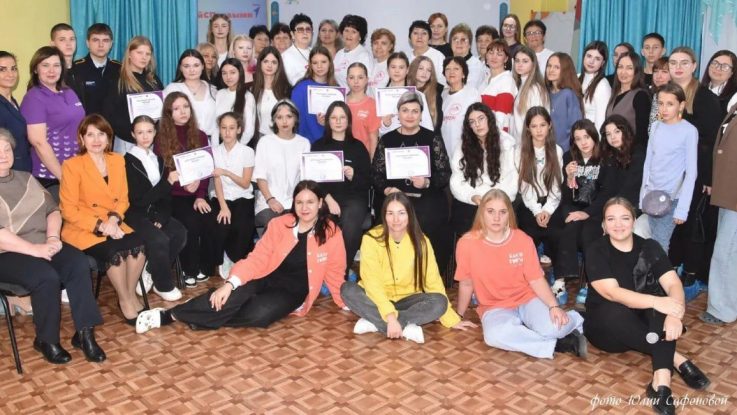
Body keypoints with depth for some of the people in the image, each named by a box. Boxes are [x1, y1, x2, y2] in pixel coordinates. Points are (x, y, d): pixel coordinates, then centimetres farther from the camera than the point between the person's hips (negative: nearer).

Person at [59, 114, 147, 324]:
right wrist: (100, 226, -18)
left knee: (139, 243, -26)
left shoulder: (118, 160, 8)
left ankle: (131, 294, -7)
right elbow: (68, 210, -9)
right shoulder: (72, 165, -7)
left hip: (112, 225, 4)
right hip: (82, 230, -4)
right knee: (114, 250, -32)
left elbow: (123, 199, 10)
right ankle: (124, 300, -10)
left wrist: (114, 219, -11)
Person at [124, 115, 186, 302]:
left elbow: (166, 196, 8)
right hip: (136, 214, -6)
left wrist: (162, 218, -9)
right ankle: (163, 285, -7)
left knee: (180, 233, -18)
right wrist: (168, 182, -23)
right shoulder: (128, 161, -11)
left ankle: (150, 272, 0)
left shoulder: (158, 159, 10)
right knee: (159, 240, -28)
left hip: (156, 212, 6)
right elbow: (139, 200, -18)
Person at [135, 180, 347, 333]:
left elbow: (334, 273, 6)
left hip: (291, 291, -1)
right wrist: (230, 283, -19)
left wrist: (345, 303, 9)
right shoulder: (280, 224, -3)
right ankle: (168, 314, -21)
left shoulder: (332, 234, -7)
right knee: (231, 299, -31)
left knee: (259, 314, -32)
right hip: (266, 278, 1)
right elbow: (256, 259, -6)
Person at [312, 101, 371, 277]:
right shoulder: (319, 145, 14)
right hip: (325, 197, 0)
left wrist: (353, 176, -14)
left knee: (350, 228, -31)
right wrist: (329, 199, -12)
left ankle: (342, 271, -13)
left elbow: (368, 181, 9)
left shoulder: (358, 146, 13)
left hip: (353, 198, 0)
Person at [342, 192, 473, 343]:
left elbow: (433, 281, -7)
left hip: (406, 299, 2)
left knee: (439, 302, -26)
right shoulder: (372, 239, -17)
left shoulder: (420, 241, -9)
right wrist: (389, 315, -37)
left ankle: (375, 323, -27)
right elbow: (372, 282, -24)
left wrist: (452, 319, -10)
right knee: (348, 290, -31)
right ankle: (407, 327, -33)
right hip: (377, 299, -1)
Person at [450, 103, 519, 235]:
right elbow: (456, 183, 4)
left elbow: (511, 180, 0)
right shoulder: (463, 149, 11)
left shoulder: (507, 144, 6)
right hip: (468, 206, 1)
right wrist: (472, 196, -14)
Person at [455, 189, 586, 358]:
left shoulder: (523, 240, -7)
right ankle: (559, 343, -19)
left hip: (527, 299, 1)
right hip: (495, 307, 0)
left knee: (552, 327, -32)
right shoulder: (467, 243, -12)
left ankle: (571, 321, 5)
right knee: (495, 334, -36)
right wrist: (458, 317, 9)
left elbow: (536, 279, -5)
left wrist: (554, 306, -21)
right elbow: (466, 284, 1)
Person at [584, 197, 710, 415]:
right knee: (615, 312, -36)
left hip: (646, 323, 3)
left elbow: (673, 284, -16)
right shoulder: (596, 251, -11)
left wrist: (674, 313, -38)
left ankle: (661, 380, -41)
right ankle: (676, 359, -27)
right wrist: (656, 301, -40)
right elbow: (613, 293, -25)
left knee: (663, 298, -28)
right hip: (607, 326, -3)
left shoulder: (650, 248, -2)